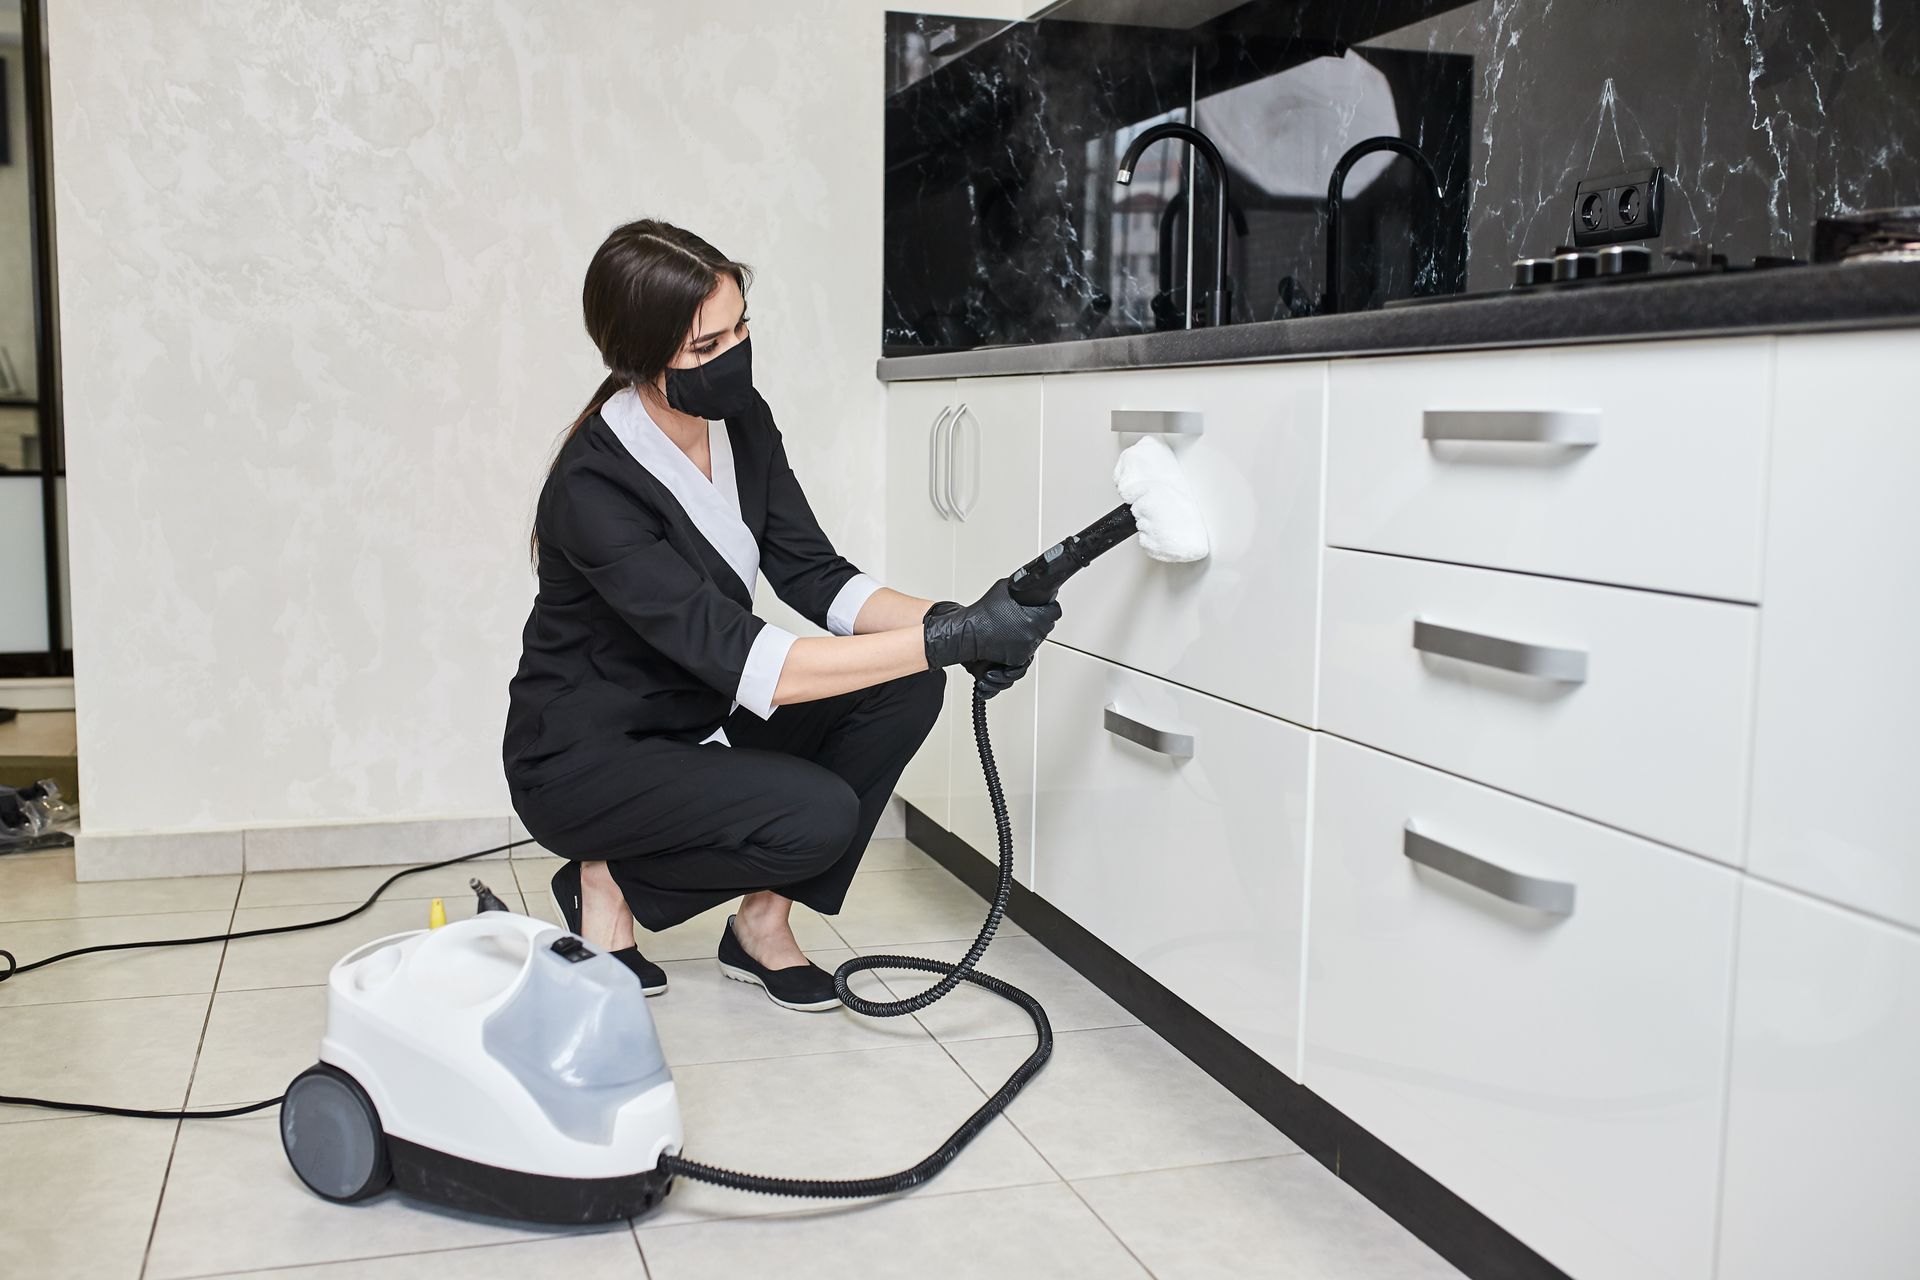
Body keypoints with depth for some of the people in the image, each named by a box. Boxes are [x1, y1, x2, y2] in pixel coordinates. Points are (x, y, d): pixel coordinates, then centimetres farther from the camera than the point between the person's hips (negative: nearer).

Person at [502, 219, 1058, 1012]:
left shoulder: (742, 422, -5)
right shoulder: (592, 488, -29)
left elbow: (813, 575, -7)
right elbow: (734, 658, -36)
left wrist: (952, 621, -26)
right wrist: (947, 639, -40)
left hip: (694, 721, 7)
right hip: (585, 761, -7)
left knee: (904, 689, -14)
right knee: (819, 814, -29)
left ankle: (762, 917, -1)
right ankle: (610, 880, -2)